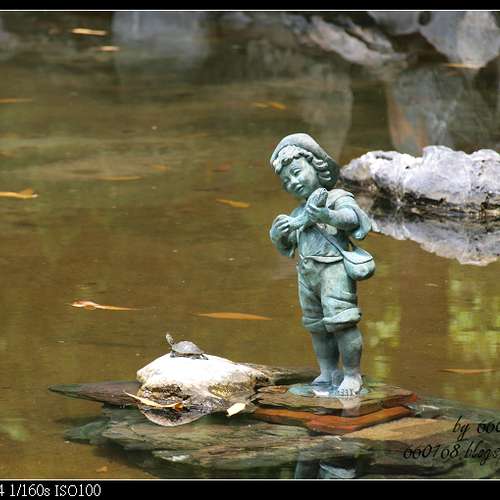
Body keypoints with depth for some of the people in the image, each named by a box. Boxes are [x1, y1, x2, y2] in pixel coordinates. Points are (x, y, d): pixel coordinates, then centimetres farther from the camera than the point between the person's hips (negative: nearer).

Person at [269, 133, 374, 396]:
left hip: (334, 269, -8)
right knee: (317, 326, 13)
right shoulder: (298, 213, 18)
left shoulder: (337, 198, -4)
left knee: (340, 322, -11)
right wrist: (277, 234, -2)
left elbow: (351, 217, -23)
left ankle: (353, 374, -1)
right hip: (307, 274, 8)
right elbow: (285, 246, 21)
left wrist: (328, 216, -41)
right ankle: (328, 373, 24)